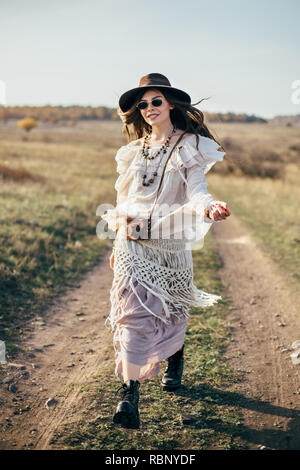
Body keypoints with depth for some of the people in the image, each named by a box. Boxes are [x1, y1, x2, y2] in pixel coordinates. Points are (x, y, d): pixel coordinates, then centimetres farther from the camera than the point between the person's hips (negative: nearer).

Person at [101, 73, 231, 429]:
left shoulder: (191, 147, -1)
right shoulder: (133, 151, 11)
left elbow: (195, 190, -15)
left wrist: (208, 207, -38)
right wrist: (118, 243, 16)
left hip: (170, 243, -2)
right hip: (132, 243, 2)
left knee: (172, 309, 12)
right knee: (131, 314, -7)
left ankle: (174, 365, 42)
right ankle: (129, 397, -4)